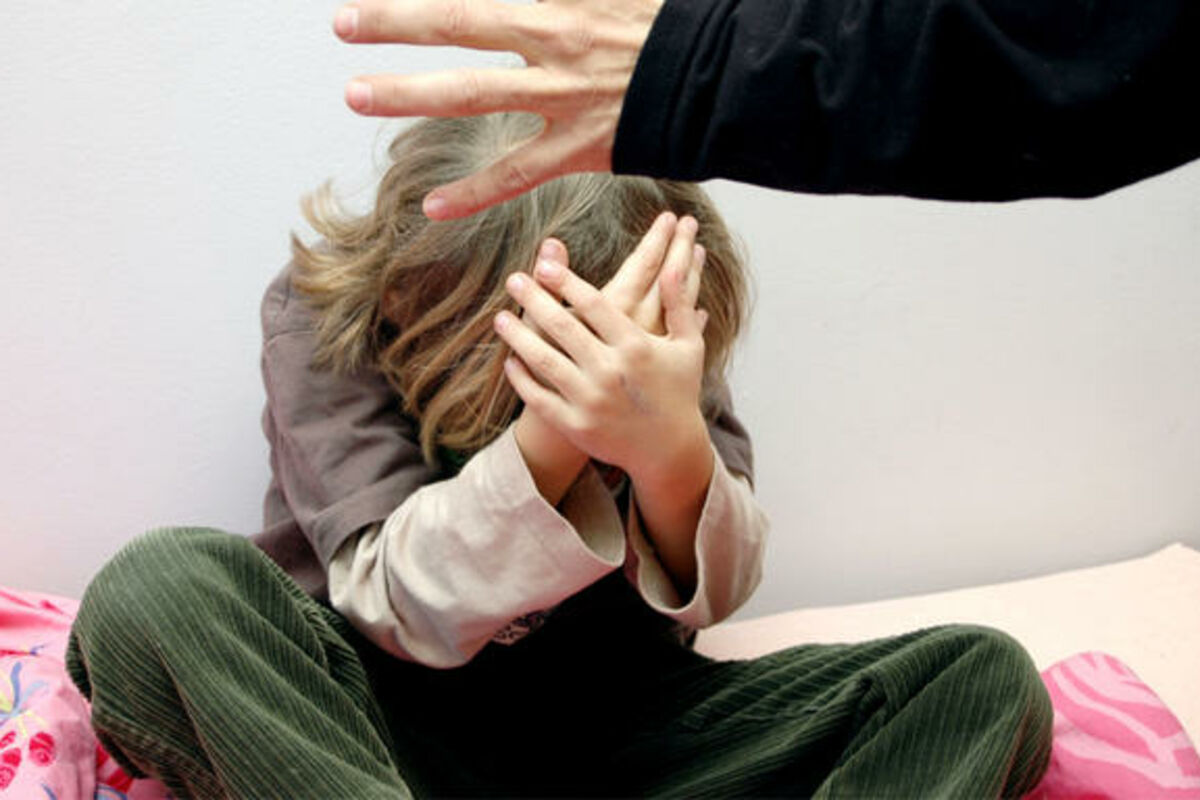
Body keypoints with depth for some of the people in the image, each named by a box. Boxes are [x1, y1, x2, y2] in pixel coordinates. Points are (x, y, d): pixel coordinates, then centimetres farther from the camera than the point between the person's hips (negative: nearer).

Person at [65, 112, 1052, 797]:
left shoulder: (654, 339, -3)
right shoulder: (322, 320, -11)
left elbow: (706, 594, -11)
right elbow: (404, 614, -20)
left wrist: (673, 450, -34)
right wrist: (553, 432, -37)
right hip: (382, 718, -2)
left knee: (990, 678, -15)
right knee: (152, 590, -33)